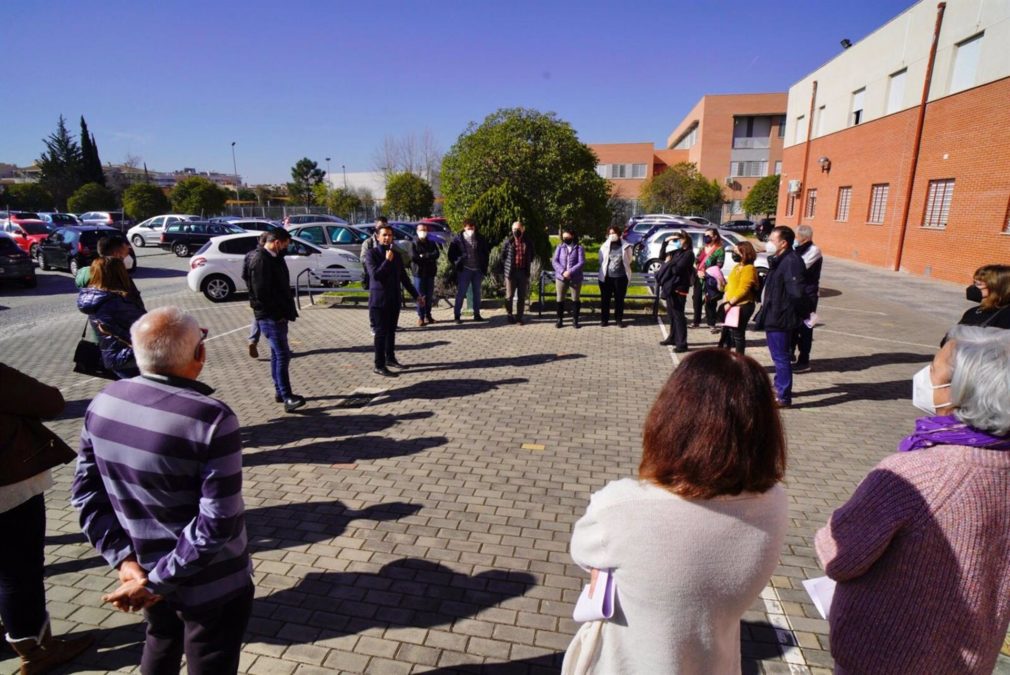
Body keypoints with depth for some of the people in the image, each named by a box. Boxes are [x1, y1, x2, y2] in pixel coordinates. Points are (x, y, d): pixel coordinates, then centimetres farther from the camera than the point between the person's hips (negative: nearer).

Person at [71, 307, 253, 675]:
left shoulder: (104, 402, -7)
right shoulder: (211, 419, -28)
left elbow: (85, 490, -2)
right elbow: (218, 523, -28)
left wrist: (123, 558, -4)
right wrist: (158, 582, -17)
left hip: (142, 567, 6)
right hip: (209, 583, -6)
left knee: (161, 644, 32)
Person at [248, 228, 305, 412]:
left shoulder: (275, 258, 15)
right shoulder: (260, 260, -16)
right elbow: (261, 292, -21)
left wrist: (287, 310, 11)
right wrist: (278, 312, -15)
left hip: (278, 315, 10)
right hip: (270, 316, -10)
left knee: (277, 354, 15)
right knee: (282, 355, -13)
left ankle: (279, 392, 25)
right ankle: (287, 398, -13)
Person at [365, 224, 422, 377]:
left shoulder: (396, 254, 11)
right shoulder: (372, 254, -7)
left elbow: (404, 277, 15)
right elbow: (375, 274, -21)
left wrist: (416, 295, 14)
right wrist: (387, 260, -20)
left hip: (394, 299, 6)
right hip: (379, 300, -6)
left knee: (391, 330, 14)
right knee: (381, 331, -4)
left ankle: (390, 358, 28)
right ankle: (379, 366, 0)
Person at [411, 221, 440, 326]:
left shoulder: (432, 243, 12)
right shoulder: (414, 244, 1)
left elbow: (436, 254, -5)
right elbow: (413, 257, -14)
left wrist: (423, 256, -14)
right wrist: (429, 257, -9)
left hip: (430, 273, 4)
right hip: (419, 273, -3)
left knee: (429, 296, 7)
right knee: (420, 296, -4)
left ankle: (428, 315, 17)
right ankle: (420, 317, 1)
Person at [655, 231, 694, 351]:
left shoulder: (688, 253, -10)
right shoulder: (677, 252, 16)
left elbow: (677, 269, -19)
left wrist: (668, 264, -3)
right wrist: (666, 242, 10)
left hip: (678, 288, -9)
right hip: (670, 287, 9)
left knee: (678, 315, -8)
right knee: (671, 315, 17)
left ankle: (682, 343, -6)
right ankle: (673, 338, 30)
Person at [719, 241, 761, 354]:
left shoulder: (749, 268, -14)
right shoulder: (737, 267, 17)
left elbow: (743, 290, -22)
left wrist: (730, 303, -21)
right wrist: (726, 301, 8)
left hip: (742, 306, -10)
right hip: (732, 305, 10)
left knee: (737, 334, -5)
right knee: (727, 332, 16)